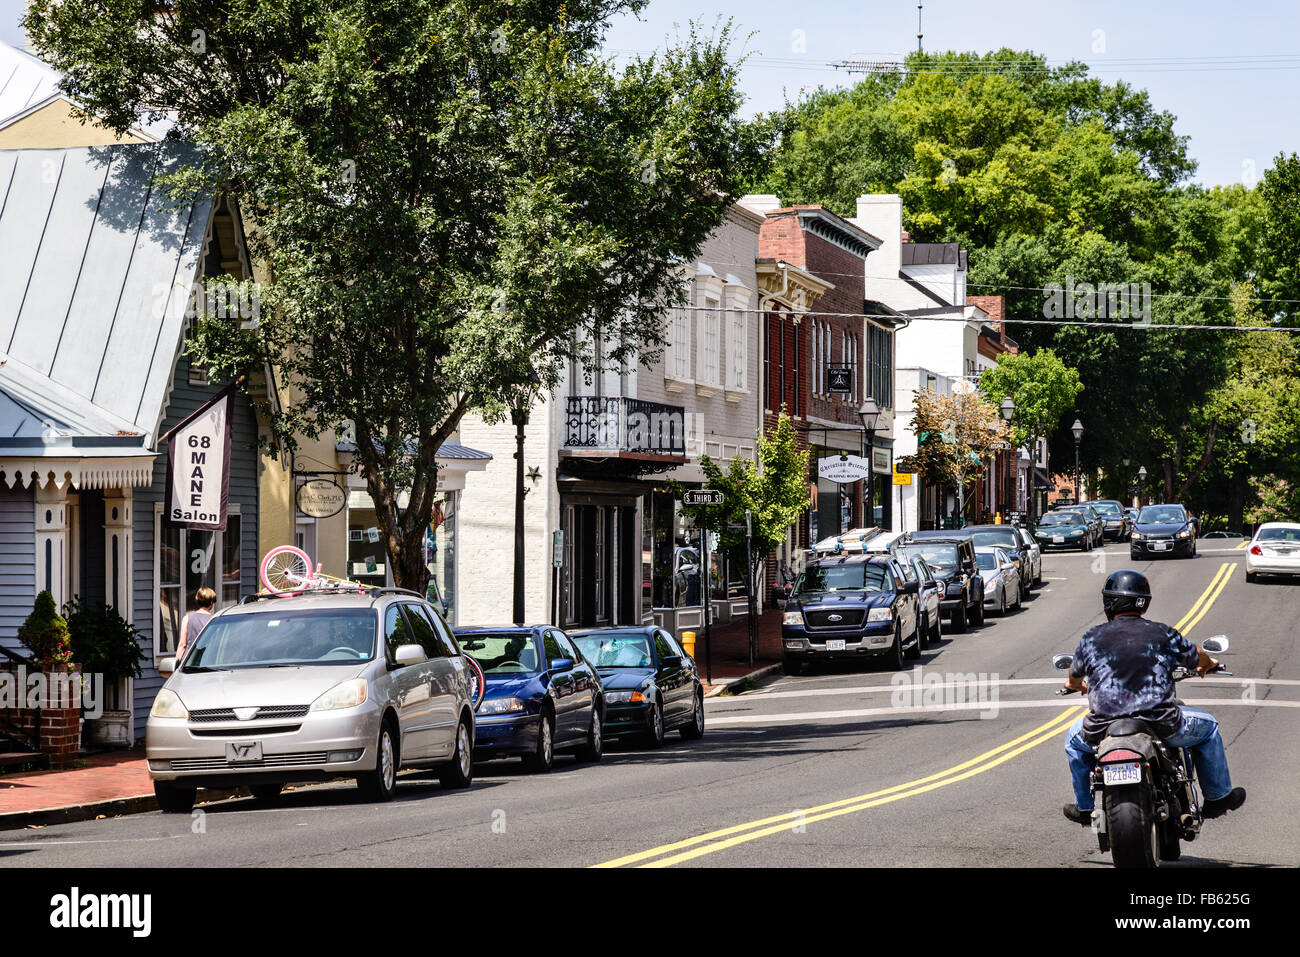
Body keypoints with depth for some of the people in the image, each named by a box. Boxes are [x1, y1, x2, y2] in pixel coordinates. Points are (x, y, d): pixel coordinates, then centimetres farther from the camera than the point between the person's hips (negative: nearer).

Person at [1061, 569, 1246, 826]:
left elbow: (1074, 678, 23)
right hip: (1162, 727, -1)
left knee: (1075, 738, 35)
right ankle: (1218, 797, 34)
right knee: (1208, 727, 28)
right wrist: (1207, 664, 49)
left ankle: (1084, 807, 39)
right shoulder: (1163, 634, 4)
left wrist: (1078, 685, 49)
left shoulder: (1092, 638, 5)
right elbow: (1199, 660, 22)